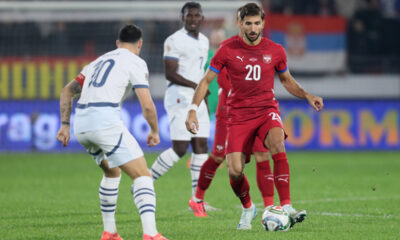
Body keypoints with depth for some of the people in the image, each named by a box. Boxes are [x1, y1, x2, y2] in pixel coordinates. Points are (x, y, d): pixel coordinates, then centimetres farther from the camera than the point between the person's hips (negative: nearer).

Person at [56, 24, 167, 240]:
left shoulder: (100, 60, 26)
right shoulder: (135, 62, 4)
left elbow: (67, 90, 28)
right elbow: (147, 106, -5)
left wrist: (65, 125, 25)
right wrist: (154, 131, 12)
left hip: (81, 125, 7)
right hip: (106, 123, -7)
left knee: (112, 172, 29)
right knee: (142, 176, -5)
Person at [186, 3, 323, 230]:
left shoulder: (275, 51, 3)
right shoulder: (228, 50, -1)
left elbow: (287, 81, 19)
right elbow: (206, 81, 4)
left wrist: (307, 96, 3)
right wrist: (193, 109, -8)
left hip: (267, 110, 0)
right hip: (239, 115, 0)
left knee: (278, 144, -33)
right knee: (235, 171, -11)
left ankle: (286, 207, -33)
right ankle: (248, 209, 22)